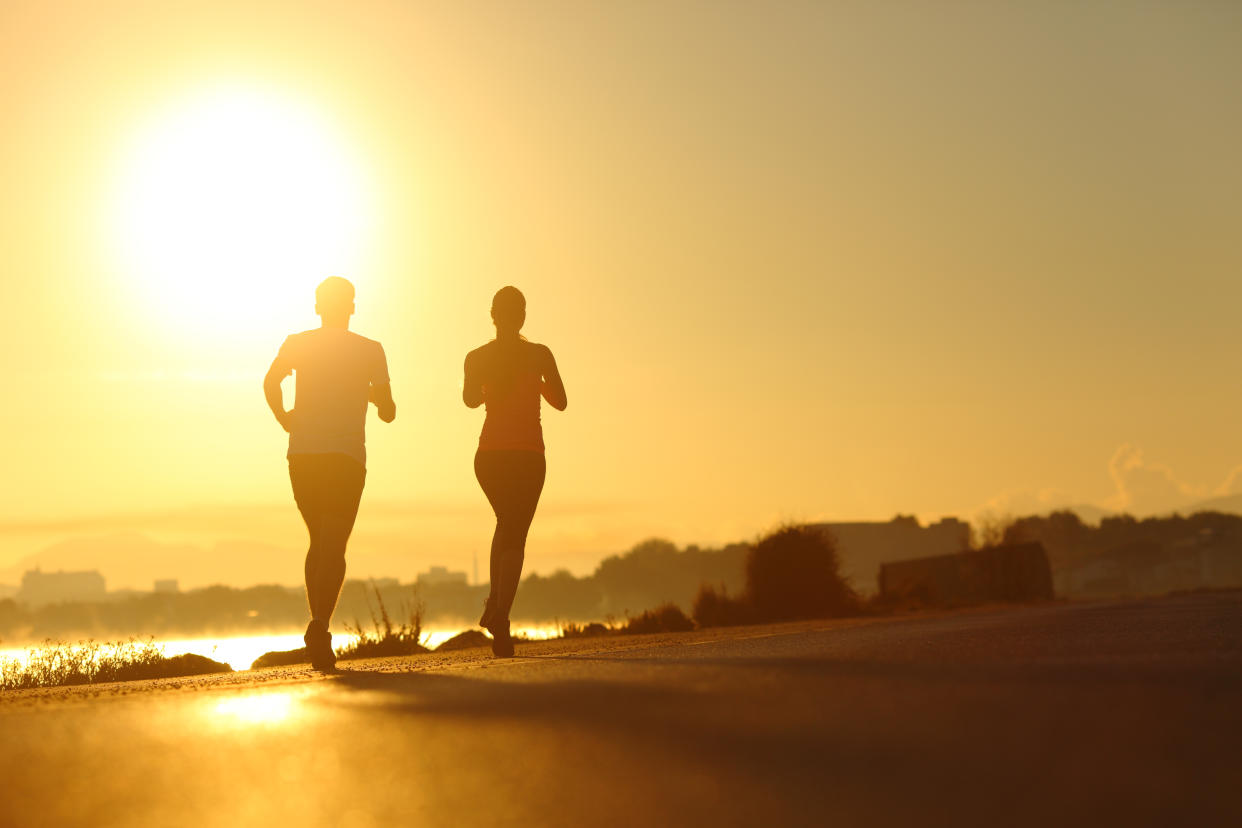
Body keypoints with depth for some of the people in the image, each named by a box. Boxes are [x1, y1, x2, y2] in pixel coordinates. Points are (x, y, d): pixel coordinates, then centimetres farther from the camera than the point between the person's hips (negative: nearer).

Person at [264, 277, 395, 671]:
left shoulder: (297, 343, 9)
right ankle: (320, 625, -28)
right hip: (347, 457, -2)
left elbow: (271, 380, -11)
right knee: (333, 547, -7)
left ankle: (318, 627, 14)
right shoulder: (370, 350, 8)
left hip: (302, 456, 2)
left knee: (319, 542, 18)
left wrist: (284, 417, 3)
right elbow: (388, 413, 9)